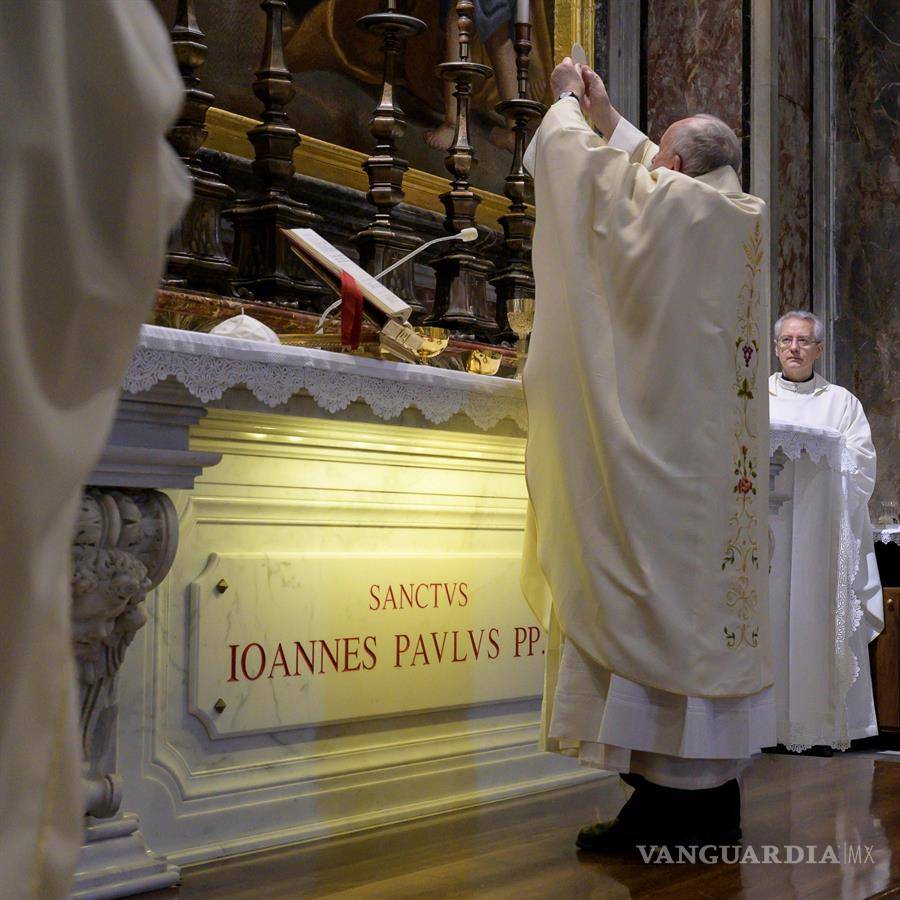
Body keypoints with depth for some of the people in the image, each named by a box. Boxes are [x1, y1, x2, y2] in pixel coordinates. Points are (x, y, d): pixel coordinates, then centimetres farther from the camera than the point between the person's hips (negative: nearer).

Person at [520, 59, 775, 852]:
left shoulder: (660, 201, -8)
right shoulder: (747, 219, 12)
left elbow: (562, 153, 4)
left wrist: (569, 102, 24)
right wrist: (609, 115, 40)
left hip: (655, 451, -7)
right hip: (723, 460, 8)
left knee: (653, 598, -7)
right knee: (706, 595, 9)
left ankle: (668, 799, -6)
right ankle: (714, 798, 14)